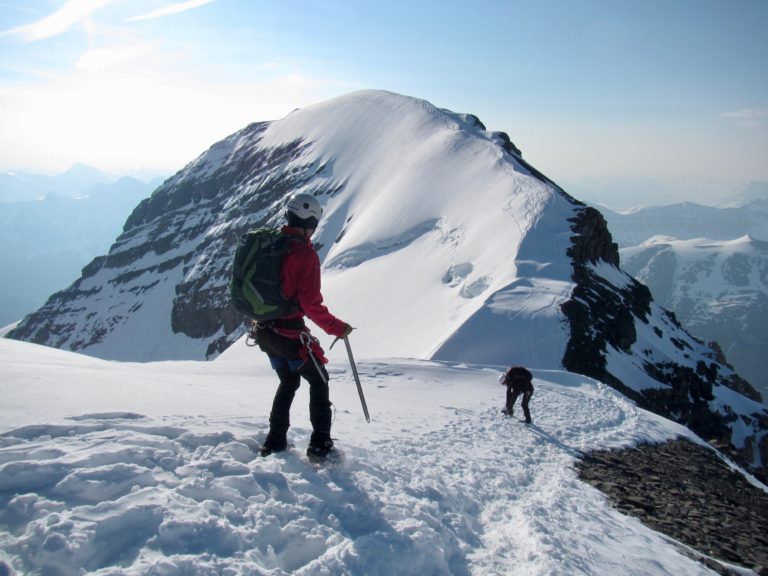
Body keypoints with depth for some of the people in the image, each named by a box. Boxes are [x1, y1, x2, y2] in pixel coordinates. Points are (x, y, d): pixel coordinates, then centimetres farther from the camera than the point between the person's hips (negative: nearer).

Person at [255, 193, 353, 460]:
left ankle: (275, 441, 25)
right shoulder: (306, 254, -17)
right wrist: (337, 327, -10)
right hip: (290, 331, -7)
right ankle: (320, 443, 10)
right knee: (318, 381, 12)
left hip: (263, 329, 7)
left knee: (288, 381, 24)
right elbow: (311, 303, -21)